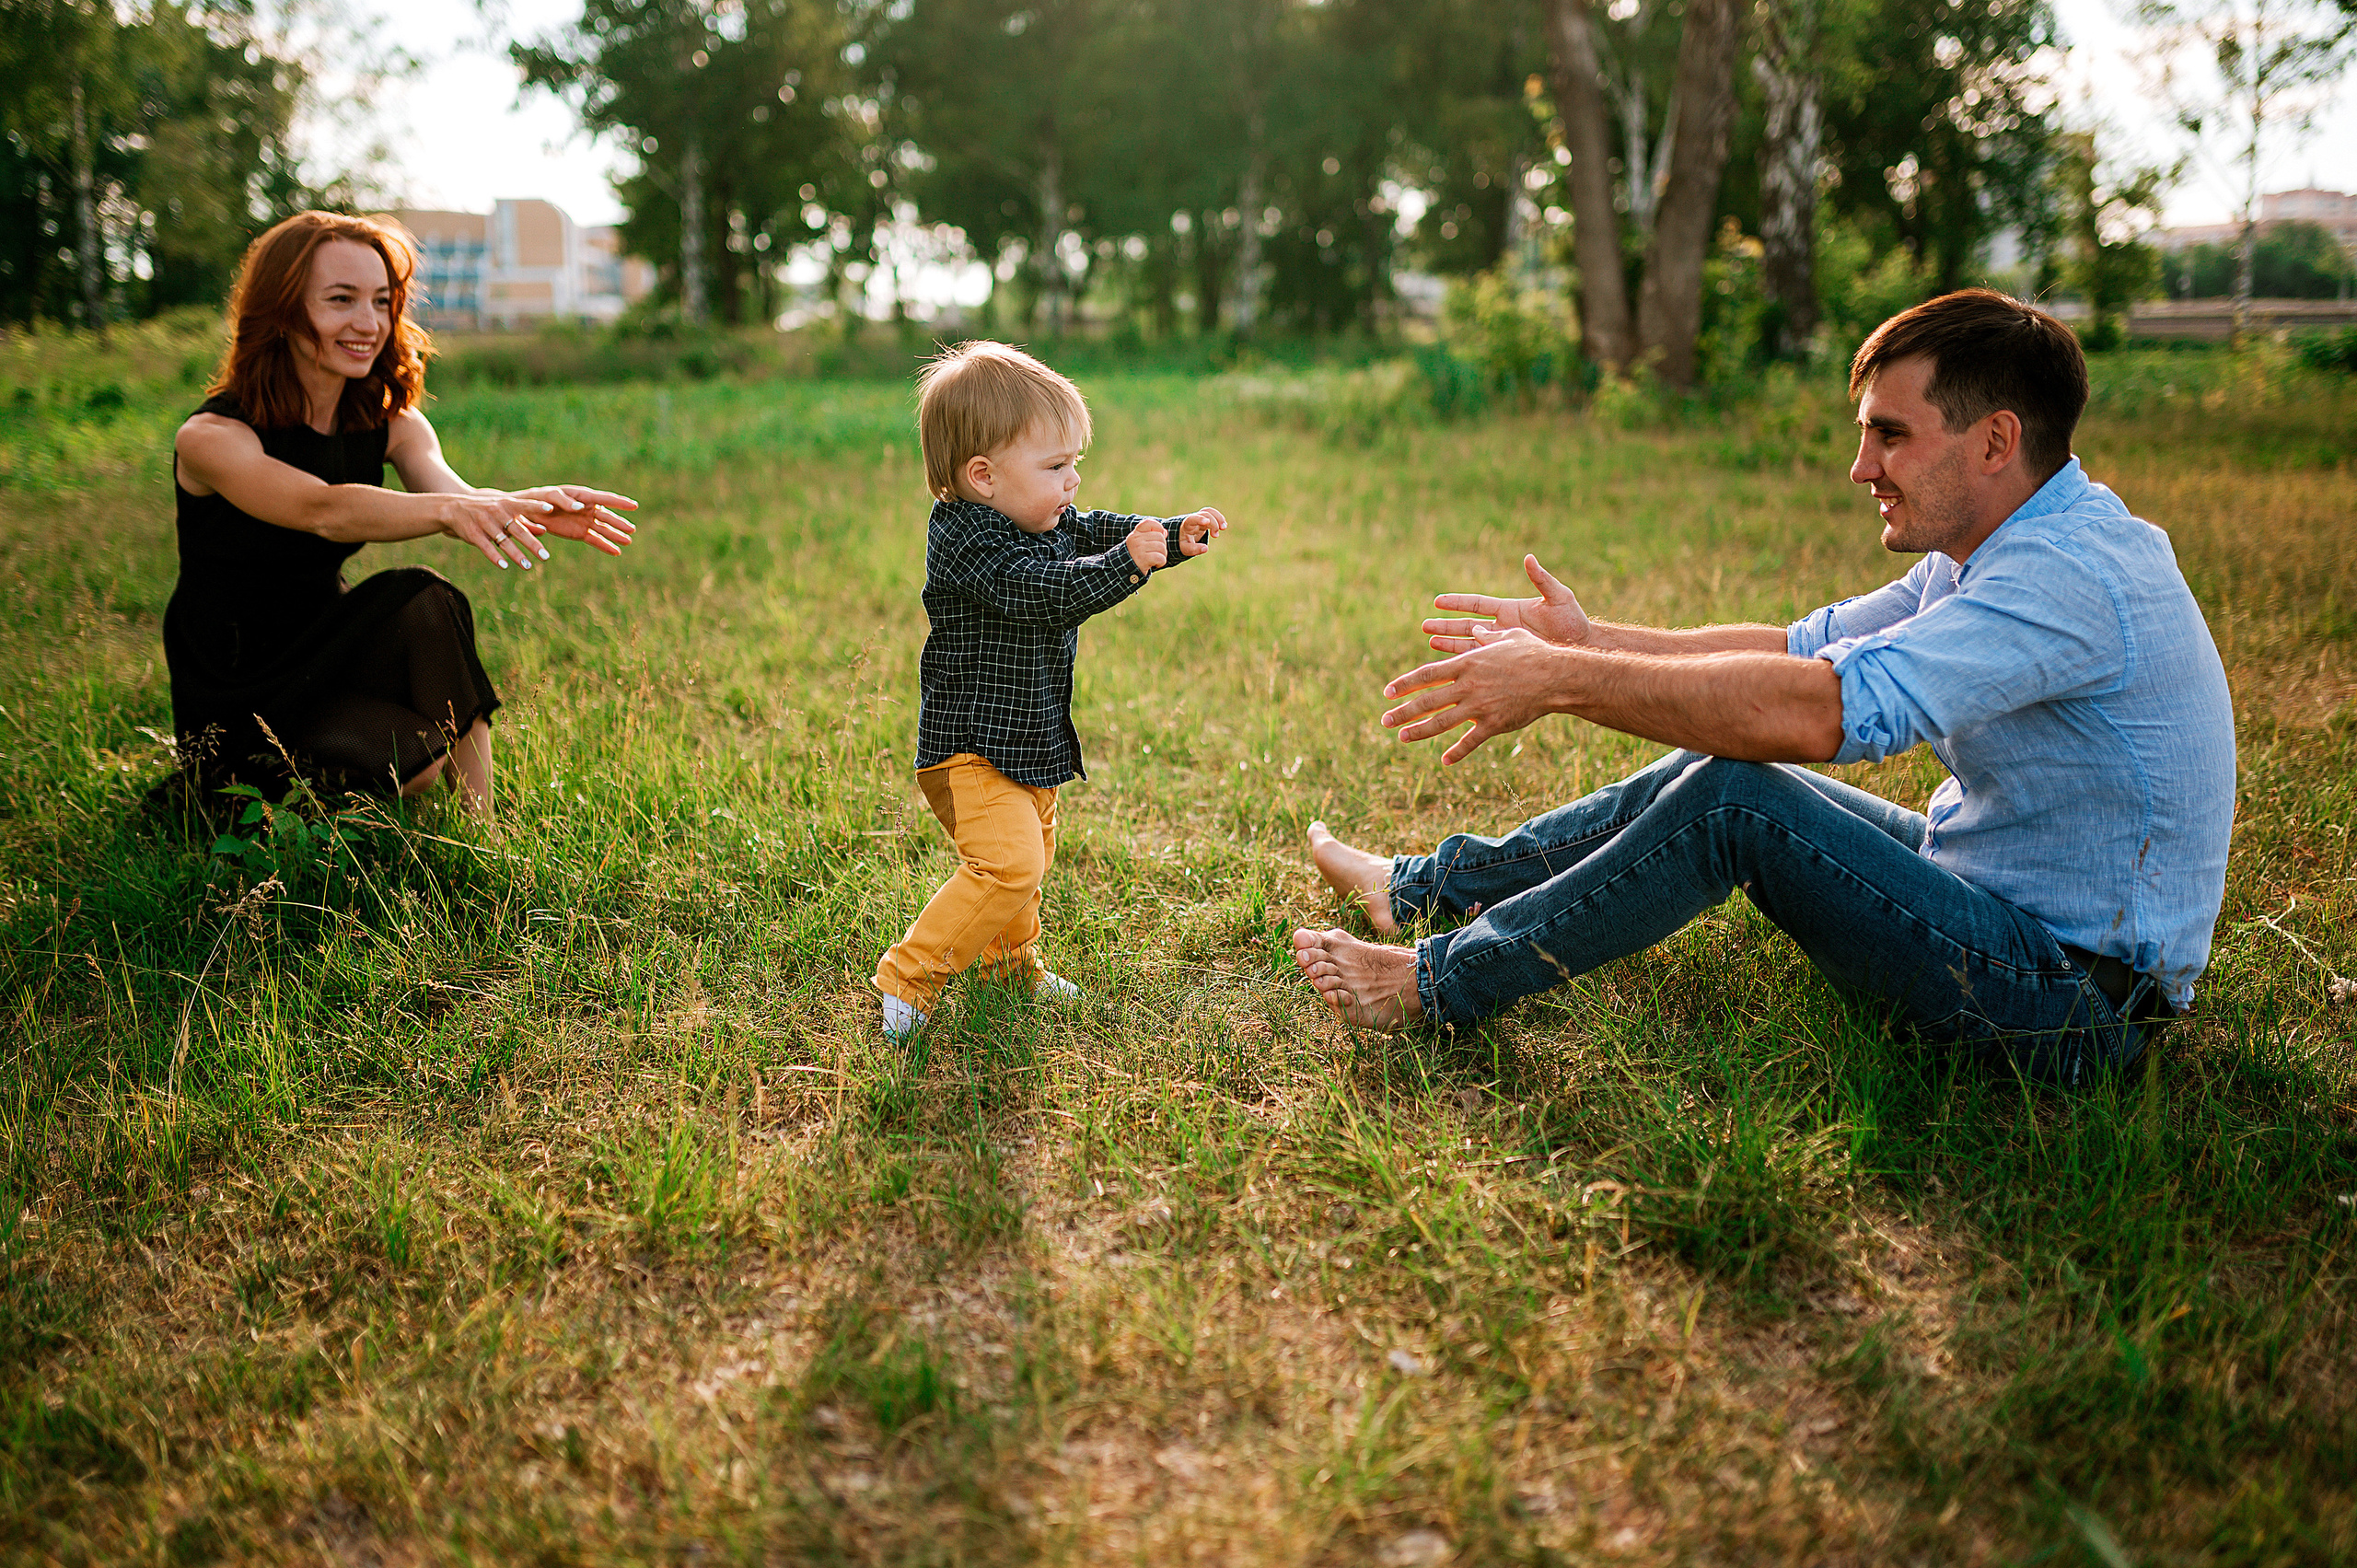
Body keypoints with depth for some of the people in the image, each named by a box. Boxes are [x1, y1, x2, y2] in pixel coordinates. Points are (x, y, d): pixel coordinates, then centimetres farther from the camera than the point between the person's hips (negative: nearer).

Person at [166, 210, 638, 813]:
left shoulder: (390, 424, 0)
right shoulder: (210, 438, -17)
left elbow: (451, 491, -20)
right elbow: (324, 510, -35)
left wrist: (531, 507, -43)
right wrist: (449, 510, -53)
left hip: (328, 660, 5)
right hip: (234, 707, -5)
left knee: (425, 601, -25)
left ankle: (480, 830, -11)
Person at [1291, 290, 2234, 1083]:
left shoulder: (2068, 575, -26)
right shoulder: (2006, 549, 7)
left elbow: (1821, 708, -36)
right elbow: (1808, 649, 9)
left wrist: (1561, 681, -30)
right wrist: (1590, 641, 1)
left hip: (2073, 999, -10)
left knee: (1737, 798, -22)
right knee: (1713, 764, 7)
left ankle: (1439, 984, -7)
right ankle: (1423, 887, 18)